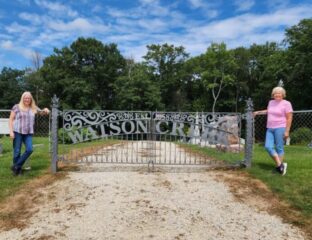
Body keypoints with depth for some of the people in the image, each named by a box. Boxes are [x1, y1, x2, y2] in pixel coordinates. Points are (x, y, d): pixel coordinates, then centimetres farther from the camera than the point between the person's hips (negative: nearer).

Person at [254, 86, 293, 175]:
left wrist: (287, 131, -13)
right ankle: (280, 165, 5)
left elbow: (289, 118, -8)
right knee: (268, 146, -4)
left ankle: (279, 167, 9)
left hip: (280, 128, -6)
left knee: (279, 148, -2)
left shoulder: (286, 103, -6)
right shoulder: (271, 102, 13)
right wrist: (258, 112, 33)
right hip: (270, 129, 6)